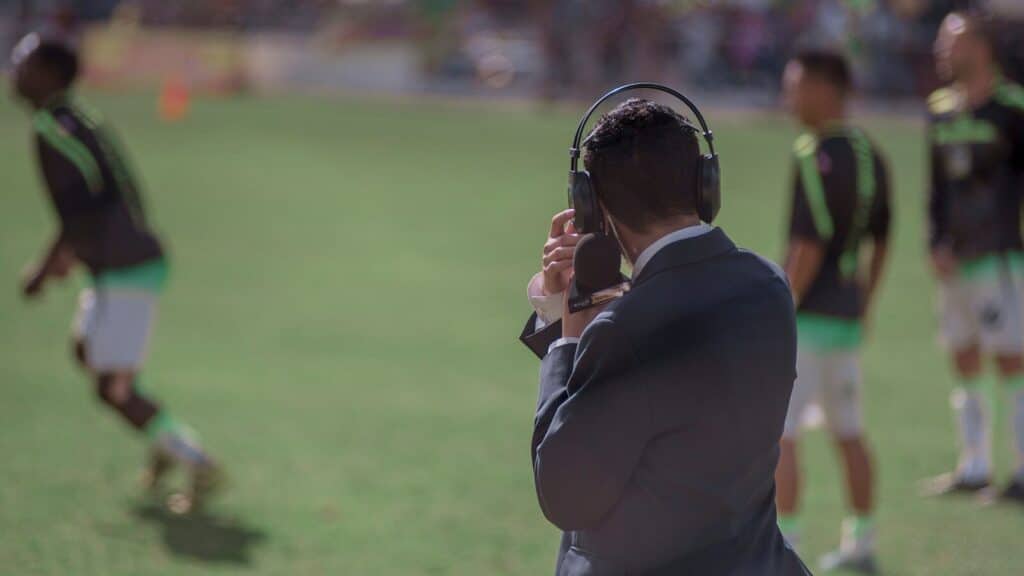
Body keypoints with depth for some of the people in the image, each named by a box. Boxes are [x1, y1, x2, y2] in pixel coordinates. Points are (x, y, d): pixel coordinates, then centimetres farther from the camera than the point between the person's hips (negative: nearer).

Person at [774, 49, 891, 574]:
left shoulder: (816, 157, -16)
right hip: (847, 316, 9)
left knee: (776, 432, -5)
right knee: (849, 433, 15)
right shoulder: (870, 156, 10)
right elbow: (880, 242, 18)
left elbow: (808, 246, -21)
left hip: (807, 315, -9)